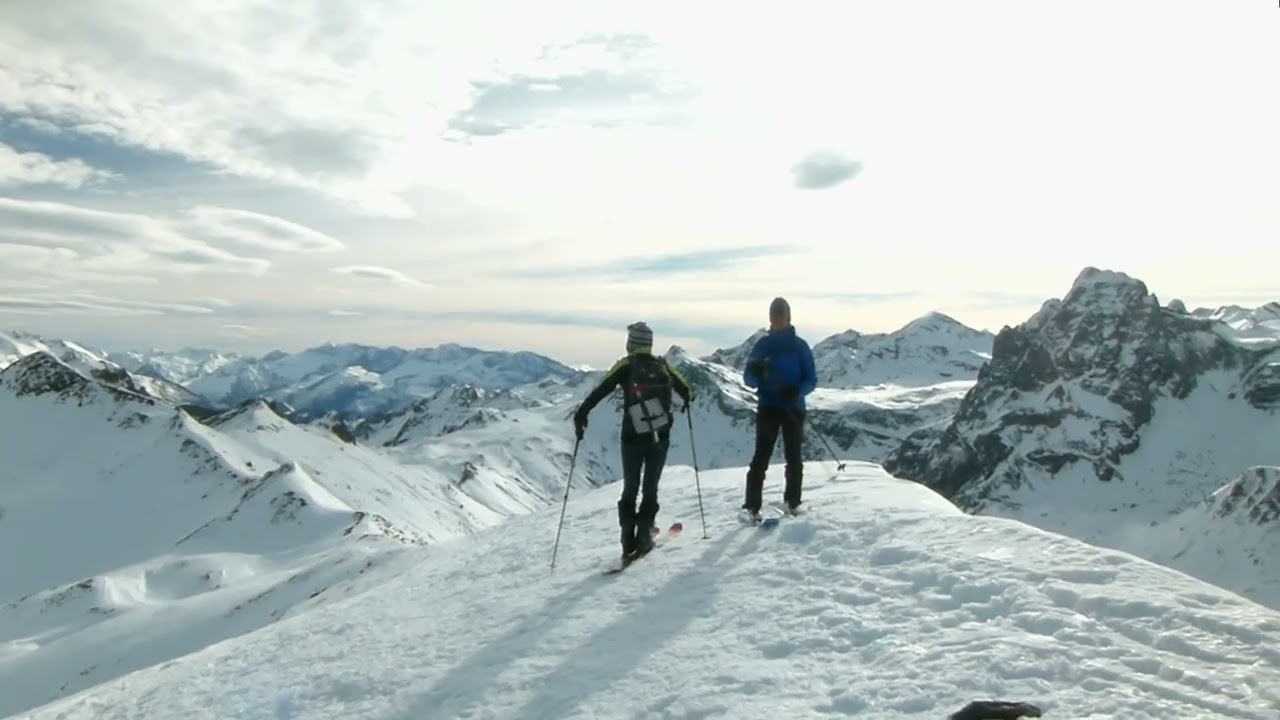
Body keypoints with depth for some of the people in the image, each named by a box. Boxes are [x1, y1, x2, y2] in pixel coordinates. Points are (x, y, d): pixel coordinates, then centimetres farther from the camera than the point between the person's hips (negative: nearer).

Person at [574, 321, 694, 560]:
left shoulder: (626, 366, -4)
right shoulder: (663, 365, 4)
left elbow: (600, 391, -11)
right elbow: (686, 391, 14)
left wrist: (580, 414, -4)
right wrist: (687, 400, 36)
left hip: (632, 438, -1)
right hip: (660, 439, 1)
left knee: (630, 489, 11)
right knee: (650, 489, 12)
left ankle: (628, 541, 7)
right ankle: (643, 535, 5)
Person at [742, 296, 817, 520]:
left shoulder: (800, 346, 2)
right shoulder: (762, 345, 5)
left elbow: (812, 380, 1)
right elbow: (748, 379, 4)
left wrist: (797, 390, -20)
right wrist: (756, 373, -20)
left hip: (793, 409, 0)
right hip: (768, 408, 0)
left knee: (793, 457, 7)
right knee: (761, 457, -7)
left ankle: (793, 501, 23)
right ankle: (752, 506, -7)